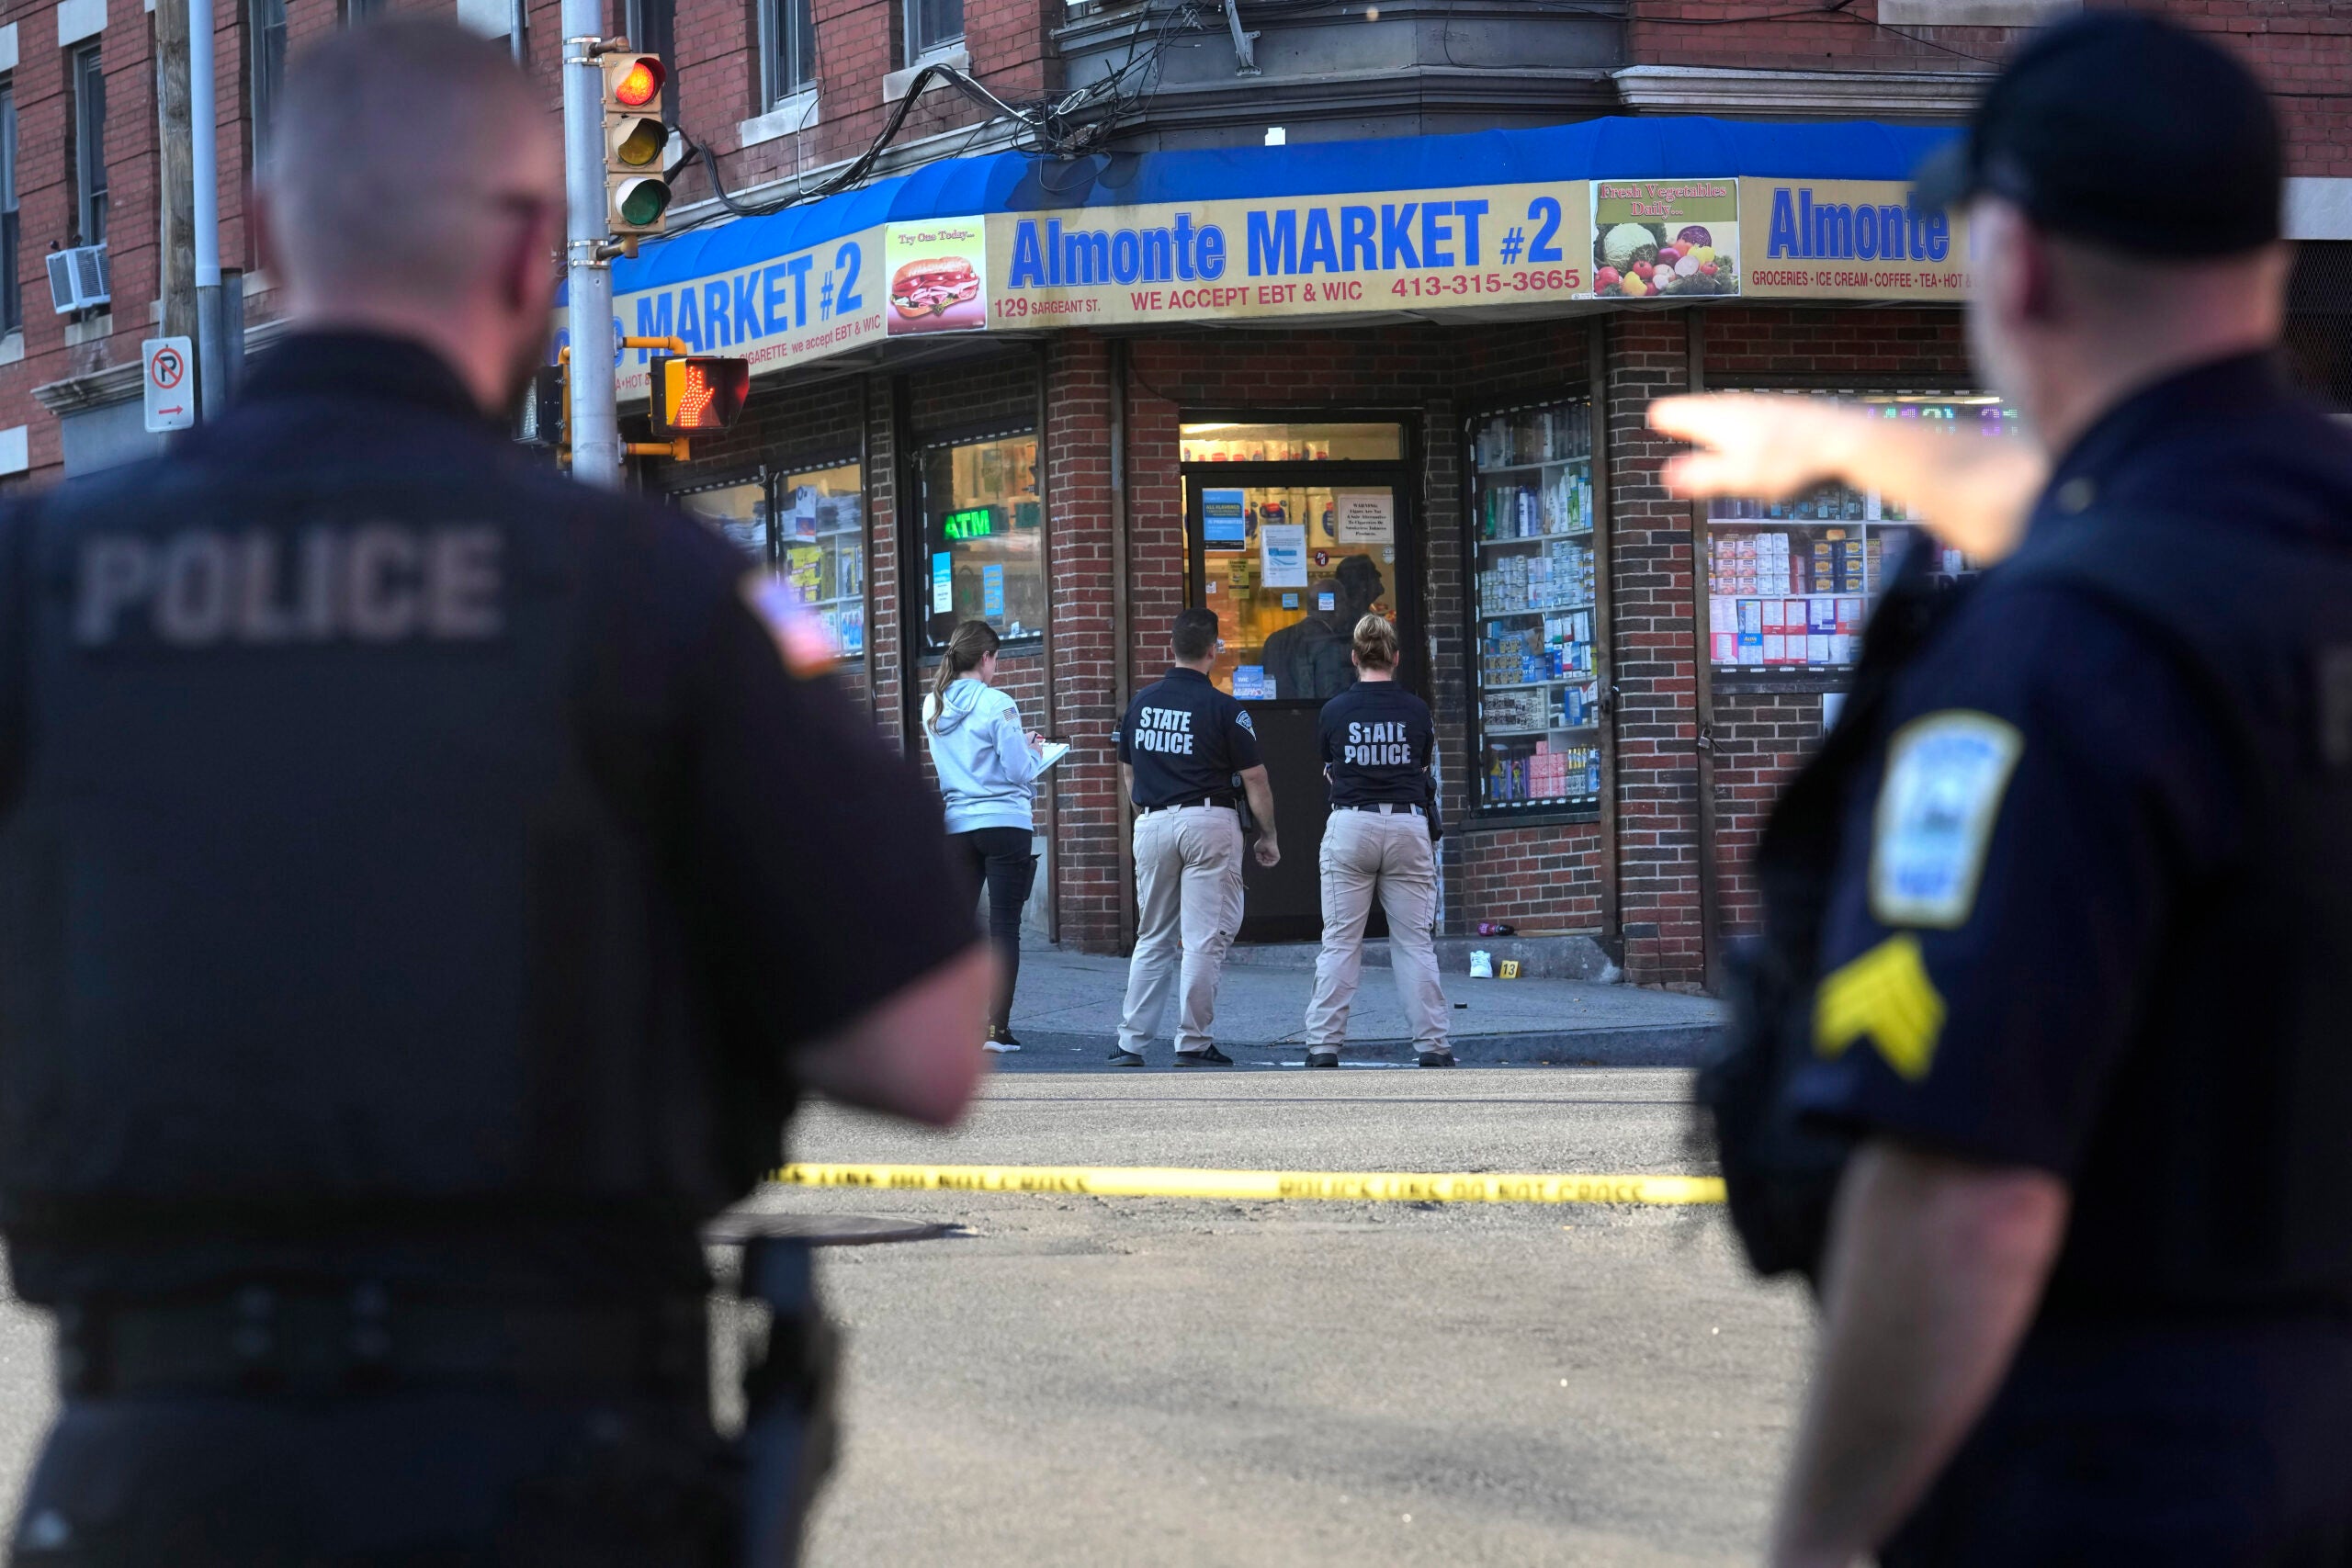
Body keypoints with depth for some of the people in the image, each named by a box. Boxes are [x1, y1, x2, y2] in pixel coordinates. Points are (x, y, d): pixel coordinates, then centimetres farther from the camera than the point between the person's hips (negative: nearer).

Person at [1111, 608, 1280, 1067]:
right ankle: (1193, 1042, -2)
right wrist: (1267, 837, 5)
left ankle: (1131, 1041, 9)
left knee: (1153, 938, 13)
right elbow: (1254, 779, -6)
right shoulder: (1223, 709, -8)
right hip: (1209, 821, -5)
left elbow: (1128, 772, 16)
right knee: (1205, 939, -1)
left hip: (1152, 823, 5)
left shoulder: (1141, 703, 7)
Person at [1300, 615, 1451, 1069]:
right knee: (1415, 943, 5)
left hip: (1350, 827, -1)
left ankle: (1324, 1044, -1)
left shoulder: (1334, 711, -1)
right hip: (1408, 825, 1)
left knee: (1340, 942, 2)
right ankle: (1432, 1044, 3)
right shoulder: (1416, 711, 1)